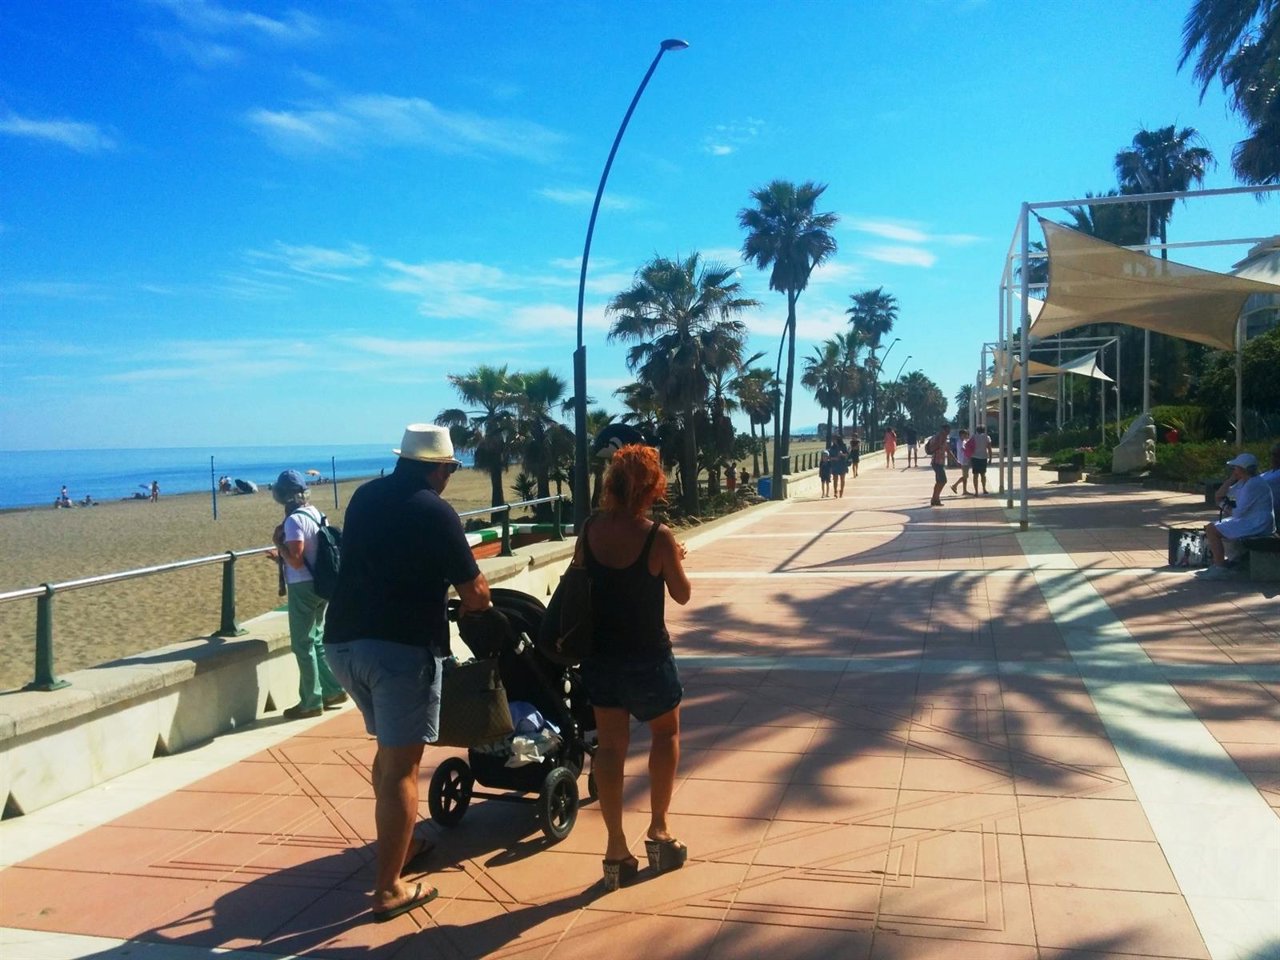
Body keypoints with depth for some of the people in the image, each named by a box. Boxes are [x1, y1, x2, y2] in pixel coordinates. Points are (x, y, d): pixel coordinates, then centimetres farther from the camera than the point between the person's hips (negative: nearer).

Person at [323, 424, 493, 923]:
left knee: (389, 749, 23)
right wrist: (476, 604, 19)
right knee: (401, 766, 1)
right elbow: (475, 592, -4)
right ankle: (389, 889, 5)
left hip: (342, 641, 7)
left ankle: (399, 846, 35)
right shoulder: (434, 511, -7)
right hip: (400, 646, -7)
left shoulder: (364, 497, 12)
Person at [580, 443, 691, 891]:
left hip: (600, 653, 4)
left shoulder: (590, 530, -7)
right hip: (647, 656, -3)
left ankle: (617, 850, 13)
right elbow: (682, 595, -7)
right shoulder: (659, 537, -19)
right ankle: (658, 831, 21)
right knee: (666, 732, 19)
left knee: (609, 744, 10)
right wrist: (675, 559, 10)